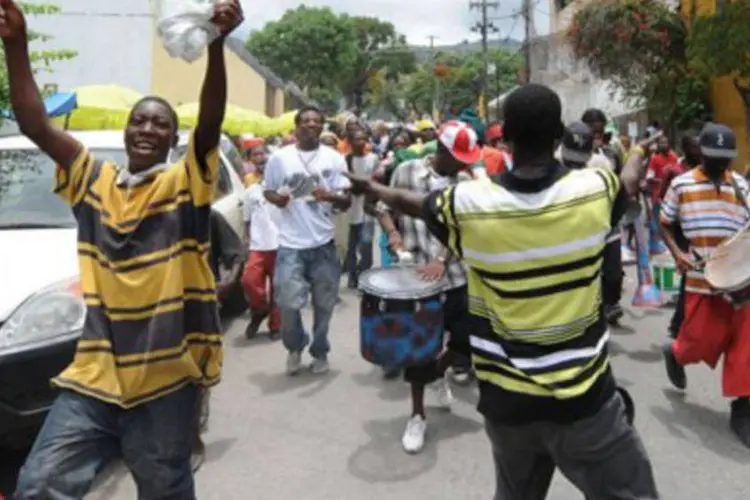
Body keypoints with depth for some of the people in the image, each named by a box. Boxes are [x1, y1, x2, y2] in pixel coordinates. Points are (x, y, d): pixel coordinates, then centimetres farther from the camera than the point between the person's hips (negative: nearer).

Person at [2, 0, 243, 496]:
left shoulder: (186, 183, -3)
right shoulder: (95, 180, 6)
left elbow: (211, 123, -18)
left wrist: (216, 44, -32)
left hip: (166, 378, -2)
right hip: (94, 376, 3)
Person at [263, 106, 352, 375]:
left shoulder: (334, 159, 4)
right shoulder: (280, 157, 3)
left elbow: (347, 202, 1)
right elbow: (267, 191, 13)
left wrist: (330, 196, -21)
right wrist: (276, 198, -10)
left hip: (324, 242, 1)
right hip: (291, 244, -1)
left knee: (324, 303, 9)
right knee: (288, 302, -8)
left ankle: (319, 351, 31)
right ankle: (295, 347, 21)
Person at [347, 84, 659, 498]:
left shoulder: (468, 204, -12)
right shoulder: (593, 189, -10)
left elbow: (409, 202, 10)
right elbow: (630, 181, 15)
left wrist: (369, 187, 32)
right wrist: (637, 154, 40)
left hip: (506, 400, 2)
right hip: (584, 398, -1)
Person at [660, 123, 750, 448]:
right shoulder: (681, 185, -1)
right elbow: (664, 225, 7)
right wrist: (677, 254, -9)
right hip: (701, 277, -2)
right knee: (703, 340, 1)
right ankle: (676, 354, 37)